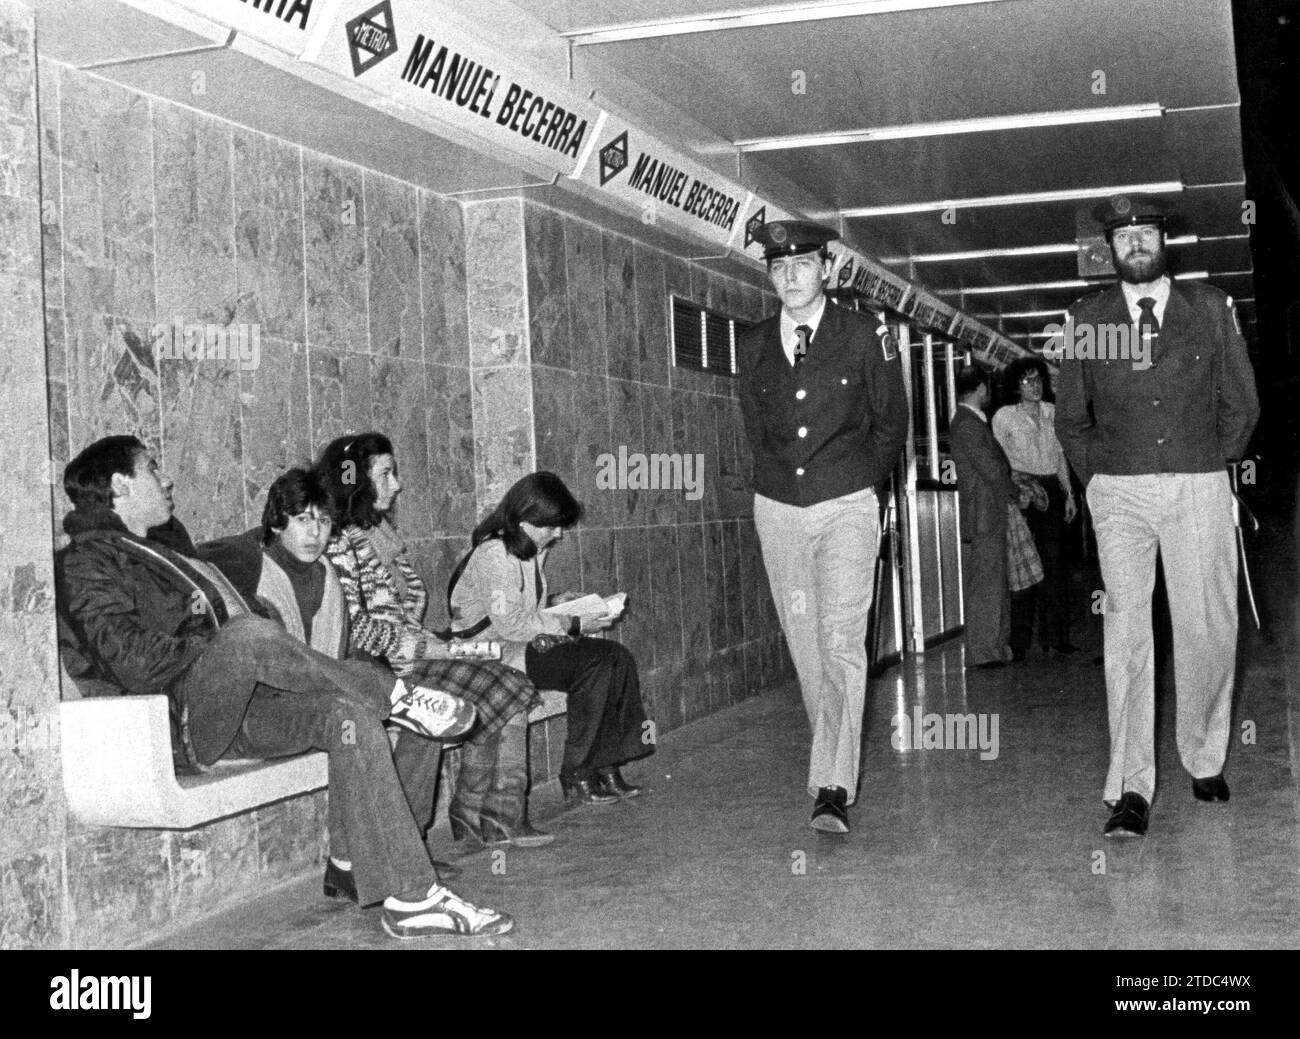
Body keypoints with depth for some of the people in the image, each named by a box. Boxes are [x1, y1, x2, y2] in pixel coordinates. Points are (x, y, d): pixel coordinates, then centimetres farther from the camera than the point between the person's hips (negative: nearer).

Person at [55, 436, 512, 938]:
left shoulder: (167, 543, 26)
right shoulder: (84, 563, -2)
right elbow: (133, 662, -15)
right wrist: (218, 641, -8)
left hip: (238, 702, 8)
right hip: (181, 720, -8)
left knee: (349, 715, -16)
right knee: (246, 634, -35)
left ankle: (411, 897, -20)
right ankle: (399, 696, -18)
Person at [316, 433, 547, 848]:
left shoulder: (383, 534, 18)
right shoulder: (339, 544, -11)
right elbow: (353, 629, -18)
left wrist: (438, 641, 3)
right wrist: (425, 647, -16)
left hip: (412, 652, 9)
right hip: (379, 668, -9)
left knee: (512, 688, -9)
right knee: (489, 698, -17)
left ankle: (503, 815, -9)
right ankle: (474, 812, -1)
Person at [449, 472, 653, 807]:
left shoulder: (533, 550, 12)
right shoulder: (494, 553, -19)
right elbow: (509, 624, -23)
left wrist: (556, 605, 4)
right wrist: (572, 624, -18)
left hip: (529, 642, 9)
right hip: (495, 653, -9)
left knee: (618, 658, -9)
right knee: (593, 665, -24)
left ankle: (606, 767, -9)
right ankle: (577, 779, -16)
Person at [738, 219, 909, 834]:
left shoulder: (862, 337, -1)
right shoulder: (753, 346, 7)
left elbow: (891, 423, 10)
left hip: (847, 507, -3)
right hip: (778, 509, 4)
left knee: (842, 644, -13)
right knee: (805, 645, 7)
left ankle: (832, 787, -14)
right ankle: (837, 757, 22)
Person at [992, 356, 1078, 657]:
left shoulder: (1051, 412, 12)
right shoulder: (1004, 416, -1)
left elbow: (1060, 456, 17)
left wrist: (1068, 494, 13)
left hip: (1051, 490, 4)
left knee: (1054, 563, 3)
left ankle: (1055, 635, 10)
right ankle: (1018, 641, -3)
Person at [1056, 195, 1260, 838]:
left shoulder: (1211, 309, 7)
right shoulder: (1085, 320, 7)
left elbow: (1241, 404, 12)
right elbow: (1070, 418, 14)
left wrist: (1209, 467, 9)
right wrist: (1100, 478, 7)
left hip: (1199, 489, 1)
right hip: (1118, 494, 0)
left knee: (1205, 629, 2)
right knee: (1125, 630, -7)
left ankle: (1205, 760, 23)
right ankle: (1131, 790, -6)